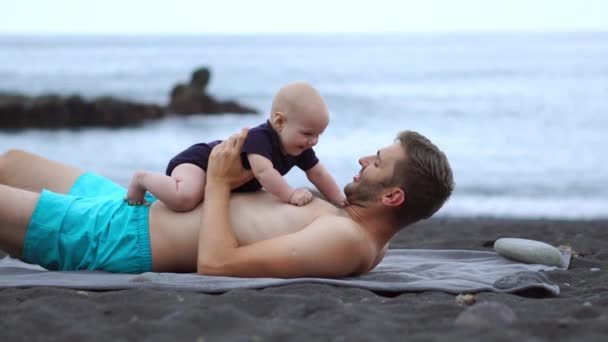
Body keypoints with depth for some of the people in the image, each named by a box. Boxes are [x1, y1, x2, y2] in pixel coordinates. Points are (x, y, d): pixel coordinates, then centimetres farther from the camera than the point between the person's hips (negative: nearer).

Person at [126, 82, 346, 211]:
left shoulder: (300, 149, -7)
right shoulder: (259, 138, -34)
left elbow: (319, 176, 3)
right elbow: (263, 171, -49)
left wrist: (341, 202, -3)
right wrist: (290, 195, -49)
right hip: (199, 160, -10)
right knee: (184, 198, -38)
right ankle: (142, 180, -10)